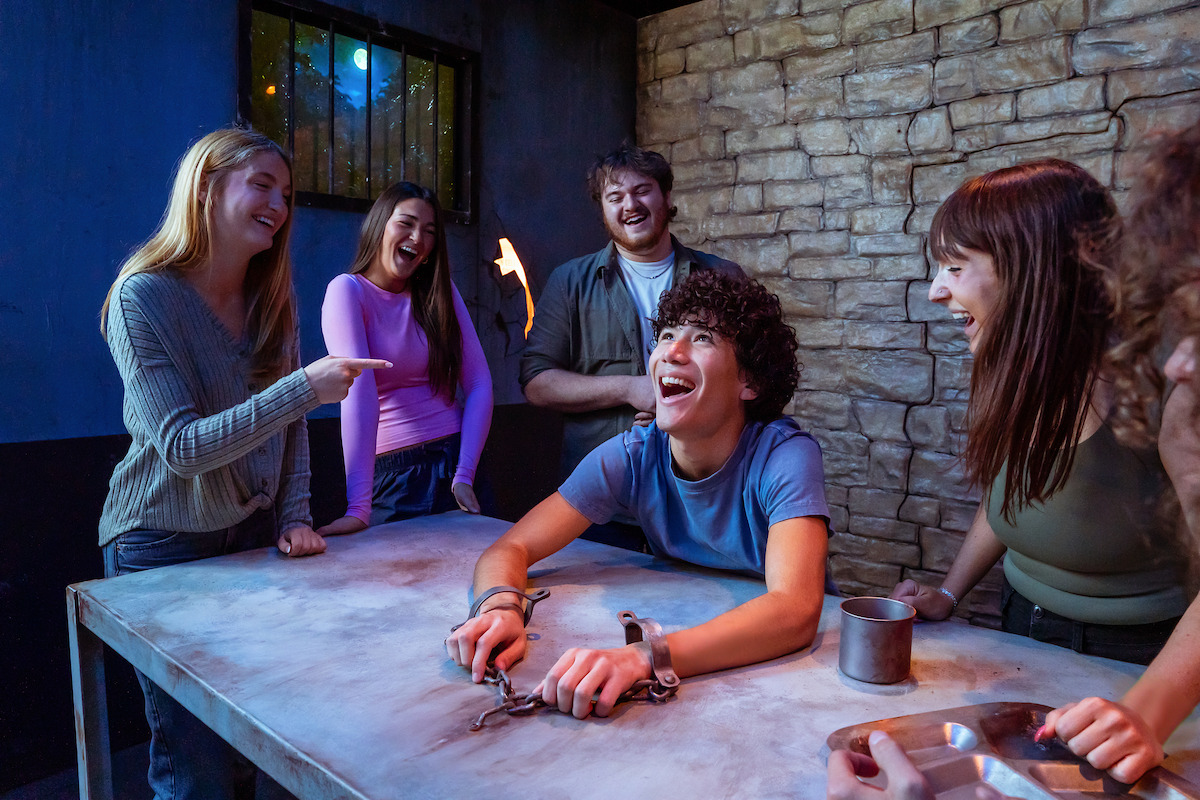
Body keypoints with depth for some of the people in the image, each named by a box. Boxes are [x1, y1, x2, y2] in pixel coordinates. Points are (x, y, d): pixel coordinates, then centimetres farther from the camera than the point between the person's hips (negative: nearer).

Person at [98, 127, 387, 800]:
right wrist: (305, 387, -31)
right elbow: (182, 447, -23)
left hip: (258, 534, 5)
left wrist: (295, 516, -3)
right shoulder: (143, 298, -16)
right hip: (165, 544, -5)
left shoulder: (273, 297, 2)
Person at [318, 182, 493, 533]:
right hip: (391, 474, -4)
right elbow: (358, 392, -21)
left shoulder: (441, 292, 5)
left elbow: (479, 384, 0)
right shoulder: (348, 291, -8)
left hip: (456, 461, 4)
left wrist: (465, 475, -11)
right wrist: (358, 507, -26)